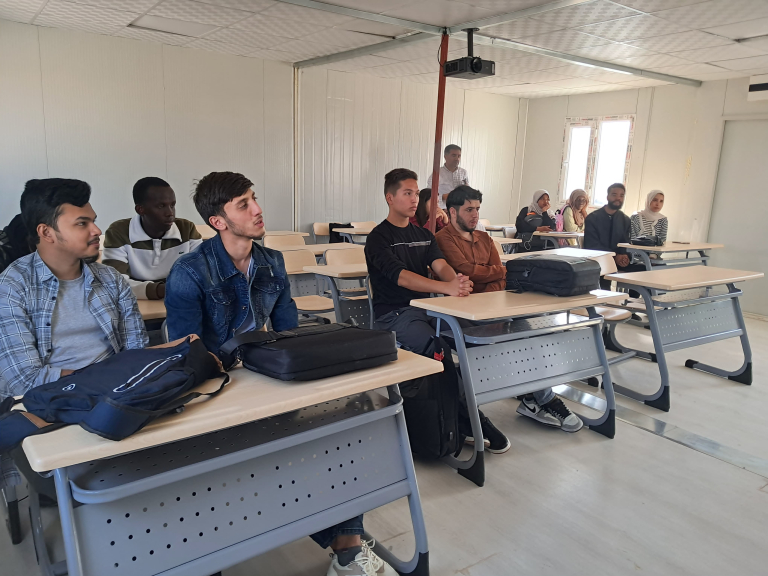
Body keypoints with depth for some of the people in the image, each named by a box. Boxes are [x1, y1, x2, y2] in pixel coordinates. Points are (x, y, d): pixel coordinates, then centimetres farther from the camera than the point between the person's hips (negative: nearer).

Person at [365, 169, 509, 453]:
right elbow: (402, 277, -20)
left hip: (426, 306, 6)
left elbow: (440, 265, -2)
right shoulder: (378, 238, -4)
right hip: (394, 313, -6)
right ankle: (471, 420, -16)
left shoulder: (424, 235, 17)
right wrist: (447, 287, -35)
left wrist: (457, 281, -28)